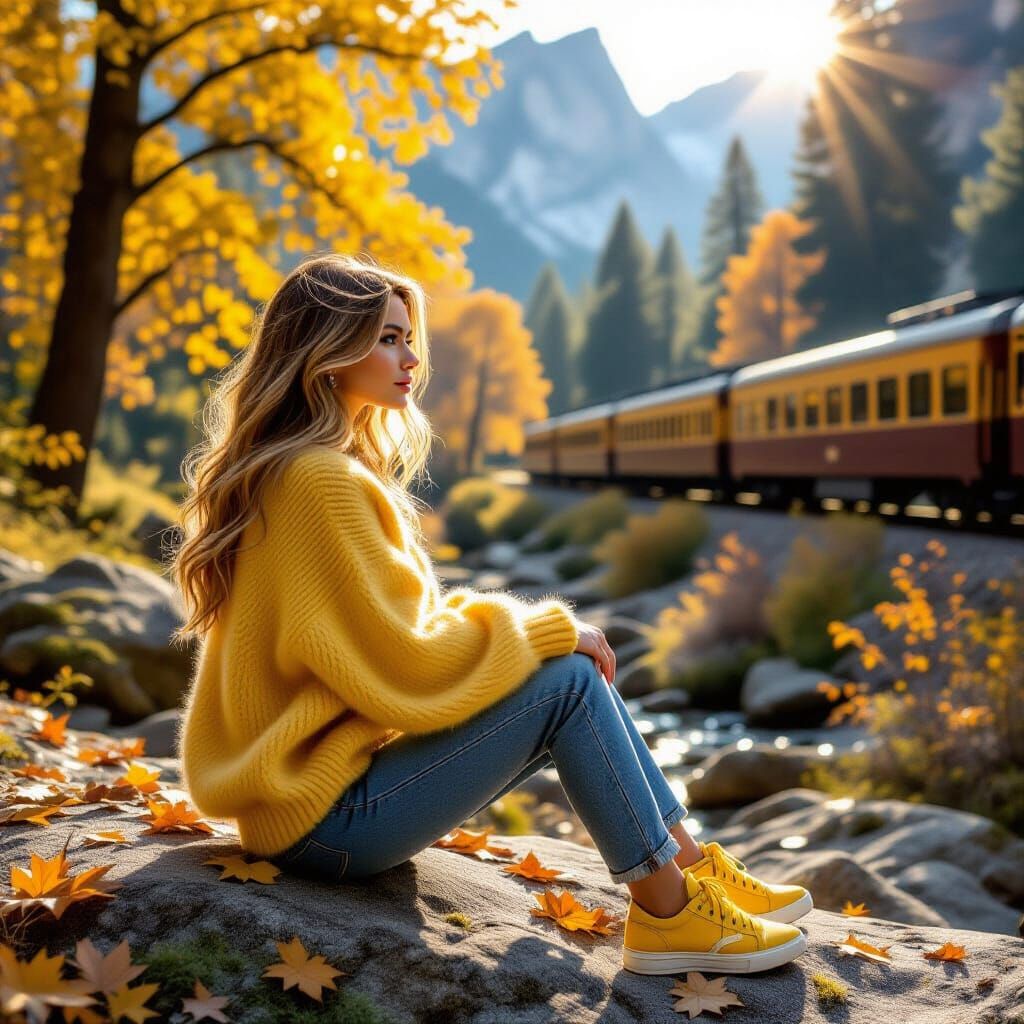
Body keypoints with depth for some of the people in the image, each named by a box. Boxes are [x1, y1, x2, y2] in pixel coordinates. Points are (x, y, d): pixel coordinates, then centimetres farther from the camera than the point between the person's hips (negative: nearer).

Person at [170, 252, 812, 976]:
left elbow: (395, 626, 13)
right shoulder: (319, 481, -20)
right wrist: (549, 629, -9)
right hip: (327, 814, -9)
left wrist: (545, 628, 2)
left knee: (575, 663, 6)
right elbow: (406, 663, -21)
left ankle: (691, 864, 10)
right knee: (569, 680, -13)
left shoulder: (287, 471, 11)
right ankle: (668, 913, -1)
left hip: (322, 770, 9)